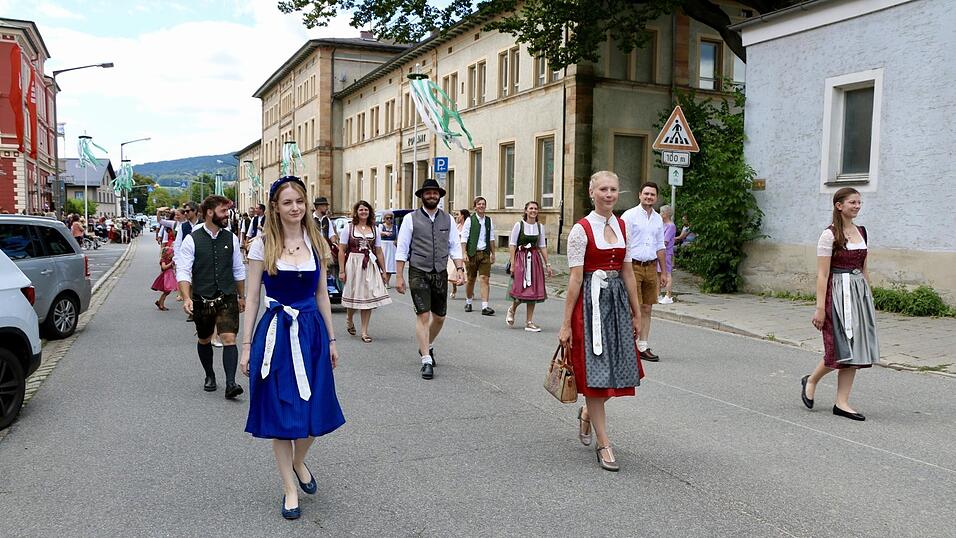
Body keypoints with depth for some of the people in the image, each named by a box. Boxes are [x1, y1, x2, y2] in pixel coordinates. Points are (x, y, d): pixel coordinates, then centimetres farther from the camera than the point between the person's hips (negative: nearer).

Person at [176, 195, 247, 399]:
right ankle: (209, 375, 36)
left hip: (227, 298, 1)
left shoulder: (231, 238, 3)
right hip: (202, 300, 0)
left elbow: (238, 270, 13)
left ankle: (230, 383, -11)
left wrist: (241, 296, 18)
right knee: (204, 340, 16)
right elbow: (183, 271, -11)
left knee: (229, 339, -12)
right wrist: (186, 298, -24)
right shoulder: (192, 240, -6)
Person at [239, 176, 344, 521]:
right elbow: (252, 299, -2)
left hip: (312, 330, 3)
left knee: (316, 411, 6)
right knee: (280, 413, 4)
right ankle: (290, 489, 20)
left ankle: (298, 462, 37)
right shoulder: (262, 246, -5)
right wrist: (247, 346, -3)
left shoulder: (316, 243, 4)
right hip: (277, 333, -3)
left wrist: (331, 339, 10)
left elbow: (322, 294, 10)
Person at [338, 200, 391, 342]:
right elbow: (341, 250, -2)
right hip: (353, 265, -2)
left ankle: (365, 331, 6)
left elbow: (379, 252, 11)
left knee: (368, 297, 0)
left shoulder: (374, 230, 9)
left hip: (370, 266, 2)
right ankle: (349, 320, 36)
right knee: (353, 295, 5)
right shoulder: (349, 227, 1)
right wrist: (341, 270, -8)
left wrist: (383, 271, 8)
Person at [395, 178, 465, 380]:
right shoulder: (411, 219, -2)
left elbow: (455, 247, 9)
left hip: (440, 273, 4)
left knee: (439, 316, 13)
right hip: (418, 273, -4)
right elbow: (402, 249, -3)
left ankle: (428, 346, 39)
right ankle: (426, 360, -2)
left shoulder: (448, 219, 8)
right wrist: (399, 276, -7)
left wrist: (459, 268, -4)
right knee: (423, 315, -7)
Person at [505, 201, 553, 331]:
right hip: (521, 258, -4)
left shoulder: (539, 226, 8)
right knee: (521, 289, -9)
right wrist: (512, 264, -10)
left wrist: (547, 264, 9)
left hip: (535, 259, 4)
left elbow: (542, 246, 12)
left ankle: (529, 322, 11)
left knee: (533, 290, 3)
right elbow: (512, 245, -4)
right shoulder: (519, 225, -4)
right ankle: (512, 309, 24)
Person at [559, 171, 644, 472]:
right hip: (590, 301, -6)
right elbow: (575, 279, -10)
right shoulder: (581, 230, -8)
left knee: (618, 368, 9)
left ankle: (587, 412, 38)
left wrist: (637, 313, 14)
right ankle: (603, 444, 10)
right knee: (595, 371, 0)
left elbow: (627, 273, 13)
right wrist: (566, 324, -10)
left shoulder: (622, 227, 9)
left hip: (618, 299, 6)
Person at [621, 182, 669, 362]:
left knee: (646, 309, 7)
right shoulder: (629, 215, -3)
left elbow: (660, 247, 20)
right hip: (633, 266, -6)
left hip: (651, 267, 6)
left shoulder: (658, 219, 15)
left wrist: (664, 272, 17)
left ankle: (643, 346, 13)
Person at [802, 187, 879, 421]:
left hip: (859, 292, 7)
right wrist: (820, 307, -15)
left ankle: (842, 403, 12)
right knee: (840, 349, -6)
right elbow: (822, 274, -12)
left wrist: (869, 297, 16)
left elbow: (864, 269, 18)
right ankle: (810, 381, 21)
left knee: (854, 348, 5)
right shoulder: (830, 235, -9)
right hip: (838, 292, -7)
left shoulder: (862, 232, 11)